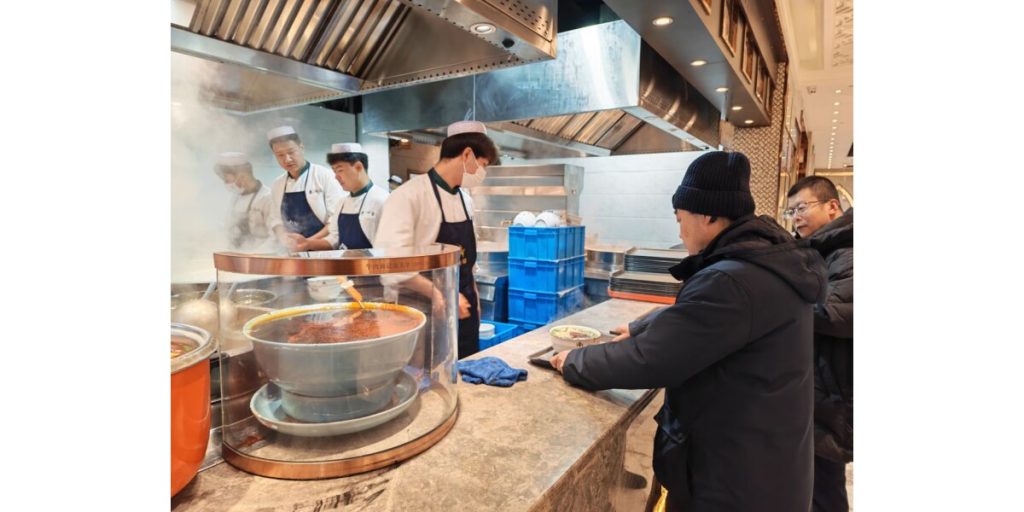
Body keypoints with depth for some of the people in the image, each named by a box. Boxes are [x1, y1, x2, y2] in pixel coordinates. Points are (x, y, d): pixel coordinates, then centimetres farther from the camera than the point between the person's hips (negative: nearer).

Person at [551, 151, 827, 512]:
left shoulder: (731, 282, -31)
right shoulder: (770, 261, 2)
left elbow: (648, 361, -27)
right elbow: (689, 316, 15)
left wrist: (574, 362, -14)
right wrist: (640, 330, 16)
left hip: (734, 478, -9)